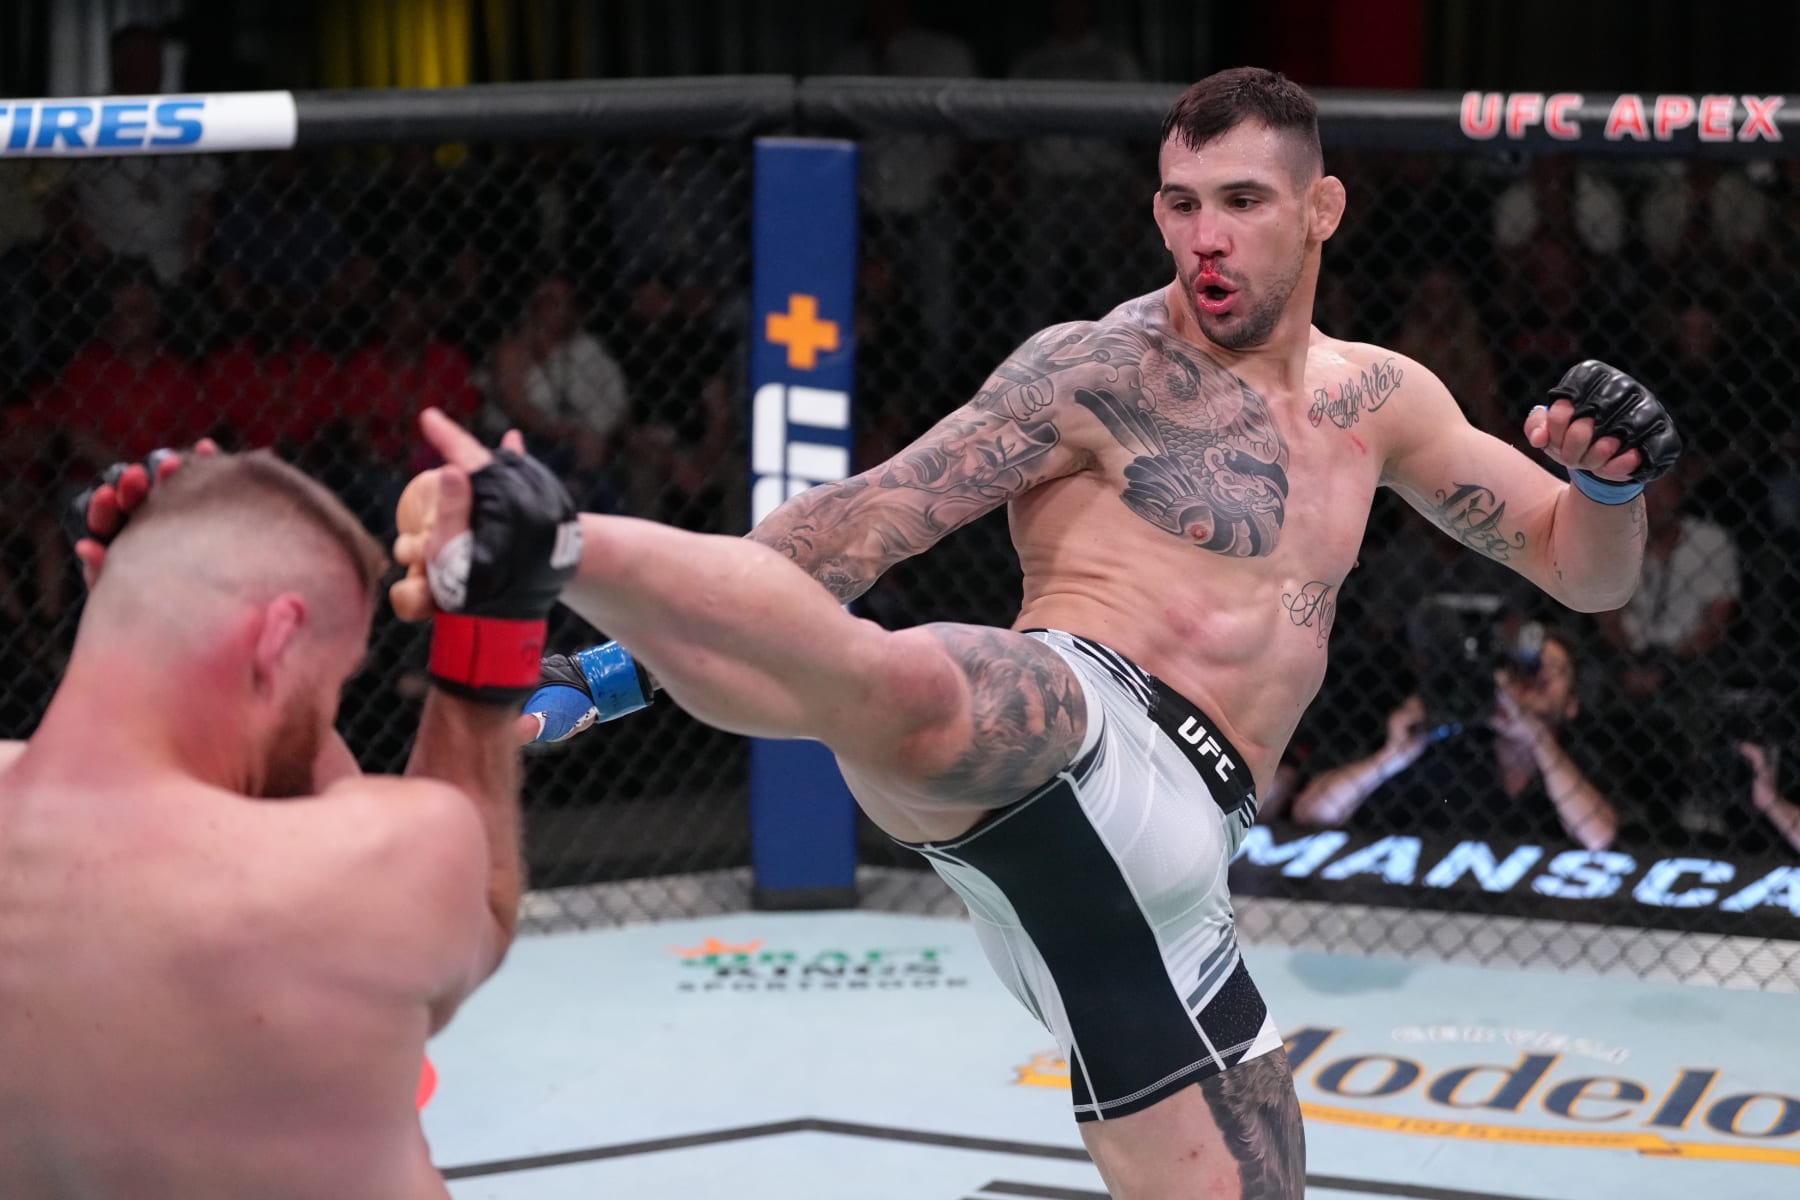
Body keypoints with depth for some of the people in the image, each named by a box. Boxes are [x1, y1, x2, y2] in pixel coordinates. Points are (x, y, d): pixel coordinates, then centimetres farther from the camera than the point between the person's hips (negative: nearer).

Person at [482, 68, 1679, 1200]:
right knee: (907, 693, -42)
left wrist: (1612, 481, 3)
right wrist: (623, 668, -12)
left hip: (1168, 873, 7)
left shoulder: (1376, 403, 22)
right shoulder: (1104, 372, 2)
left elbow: (1583, 570, 27)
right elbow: (867, 519, -4)